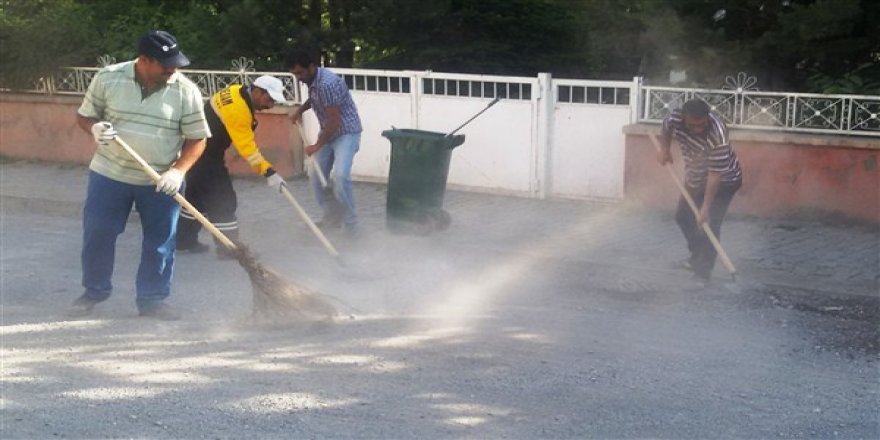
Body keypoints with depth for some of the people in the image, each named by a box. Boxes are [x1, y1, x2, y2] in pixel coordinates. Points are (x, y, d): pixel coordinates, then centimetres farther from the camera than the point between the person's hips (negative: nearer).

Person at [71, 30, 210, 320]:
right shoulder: (108, 78, -8)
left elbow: (197, 138, -4)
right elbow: (84, 115, 3)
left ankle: (152, 299, 20)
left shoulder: (186, 91, -10)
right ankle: (94, 291, 28)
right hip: (109, 174, 0)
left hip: (162, 181, 0)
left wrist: (178, 171, -19)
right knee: (97, 234, 7)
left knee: (160, 242, 5)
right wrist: (95, 128, -20)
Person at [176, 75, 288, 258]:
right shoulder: (238, 109, -27)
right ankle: (227, 247, -3)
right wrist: (269, 173, -30)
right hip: (203, 154, -10)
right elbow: (247, 147, -29)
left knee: (198, 194, 19)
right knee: (222, 199, -7)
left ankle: (184, 239, 30)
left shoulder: (239, 93, 2)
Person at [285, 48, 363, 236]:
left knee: (340, 177, -25)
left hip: (346, 133, -10)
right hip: (329, 133, 10)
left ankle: (350, 223, -13)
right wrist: (300, 110, 9)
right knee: (317, 177, 10)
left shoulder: (327, 83, -29)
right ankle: (332, 217, 23)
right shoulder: (313, 80, 0)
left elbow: (334, 121, -27)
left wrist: (317, 145, -17)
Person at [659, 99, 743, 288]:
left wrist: (706, 208, -35)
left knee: (709, 225, -15)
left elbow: (715, 175, -36)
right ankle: (697, 258, 36)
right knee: (683, 216, 17)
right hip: (695, 178, 7)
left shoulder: (717, 137, -40)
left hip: (723, 181, -7)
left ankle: (703, 272, -3)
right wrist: (664, 148, -6)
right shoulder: (675, 118, -23)